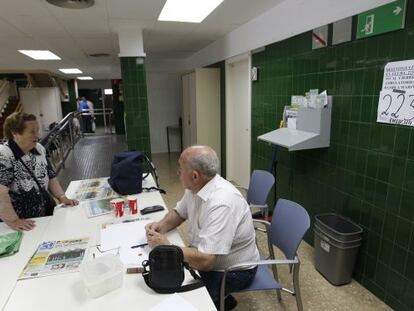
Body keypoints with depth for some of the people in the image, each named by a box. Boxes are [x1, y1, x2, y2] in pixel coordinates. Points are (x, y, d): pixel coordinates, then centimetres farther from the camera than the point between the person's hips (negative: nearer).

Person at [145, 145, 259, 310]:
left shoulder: (221, 204, -33)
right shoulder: (196, 186, -7)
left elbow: (205, 261, -33)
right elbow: (179, 213, 11)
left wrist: (166, 246, -22)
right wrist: (160, 226, -8)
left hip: (233, 271, -8)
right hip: (207, 256, 8)